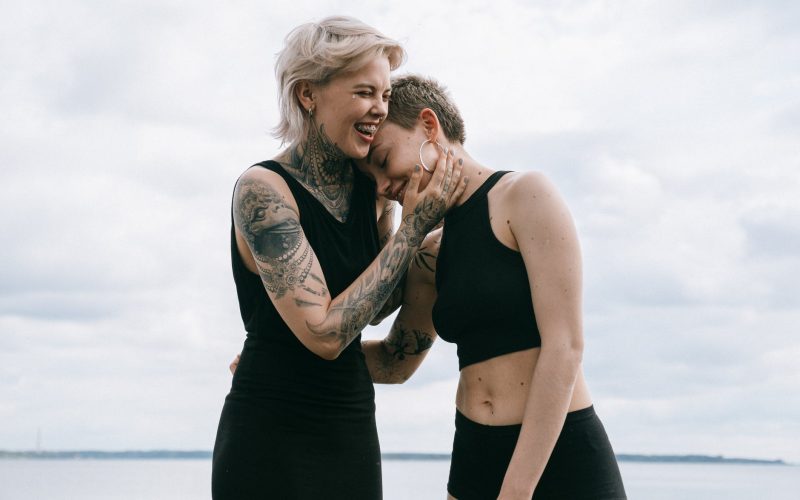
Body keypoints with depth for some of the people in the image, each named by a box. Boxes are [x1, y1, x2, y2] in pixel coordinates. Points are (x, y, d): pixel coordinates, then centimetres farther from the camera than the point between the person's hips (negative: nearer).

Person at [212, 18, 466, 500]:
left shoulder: (370, 189, 4)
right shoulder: (264, 189, -15)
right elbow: (325, 333, -22)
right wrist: (414, 226, -16)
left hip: (354, 434, 6)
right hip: (271, 440, -6)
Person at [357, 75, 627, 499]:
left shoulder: (525, 194, -9)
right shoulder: (431, 256, 11)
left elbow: (565, 347, -16)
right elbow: (396, 361, 23)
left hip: (561, 463, -6)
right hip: (474, 460, 7)